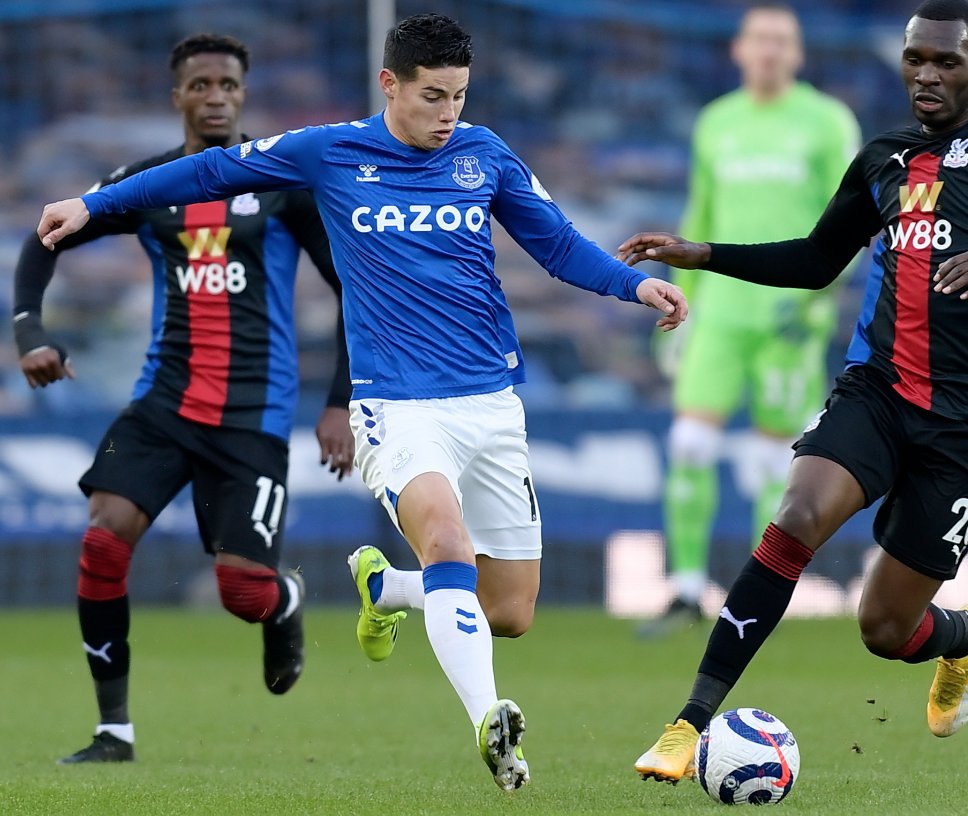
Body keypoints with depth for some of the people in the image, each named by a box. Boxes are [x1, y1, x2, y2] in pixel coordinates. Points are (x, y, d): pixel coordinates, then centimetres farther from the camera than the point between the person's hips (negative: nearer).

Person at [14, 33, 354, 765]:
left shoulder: (285, 181, -2)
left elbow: (354, 288, 0)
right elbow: (46, 242, 15)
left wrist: (341, 403, -7)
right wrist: (31, 333, -1)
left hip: (254, 415, -3)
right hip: (165, 401, 3)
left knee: (244, 592, -9)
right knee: (104, 536, -18)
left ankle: (288, 603, 32)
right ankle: (114, 730, -6)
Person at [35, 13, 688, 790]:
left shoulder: (484, 154, 6)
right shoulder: (330, 154, 0)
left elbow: (559, 245, 13)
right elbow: (214, 171, 11)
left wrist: (634, 283, -5)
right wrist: (95, 203, 13)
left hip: (491, 404, 4)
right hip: (396, 405, -4)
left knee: (512, 614, 5)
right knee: (445, 534, -34)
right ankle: (489, 722, -45)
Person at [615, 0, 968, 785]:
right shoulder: (884, 161, 11)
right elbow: (815, 261, 25)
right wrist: (700, 255, 15)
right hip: (876, 390, 3)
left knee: (886, 628, 2)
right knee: (796, 521, -26)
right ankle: (692, 721, -25)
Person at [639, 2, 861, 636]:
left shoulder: (829, 121, -2)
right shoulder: (717, 123, 11)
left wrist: (813, 296, -16)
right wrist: (683, 310, 18)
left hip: (793, 315, -3)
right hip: (723, 311, 3)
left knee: (773, 457, 1)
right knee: (690, 444, -8)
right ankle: (688, 594, -1)